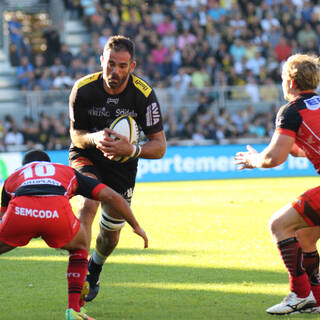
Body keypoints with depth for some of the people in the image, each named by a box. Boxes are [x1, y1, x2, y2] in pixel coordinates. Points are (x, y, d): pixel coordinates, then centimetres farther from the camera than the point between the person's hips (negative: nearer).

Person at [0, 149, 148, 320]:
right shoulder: (68, 172, 39)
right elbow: (112, 197, 31)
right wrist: (136, 226, 39)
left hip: (19, 210, 0)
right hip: (57, 213, 0)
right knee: (79, 247, 32)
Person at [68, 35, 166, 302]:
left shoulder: (144, 95, -22)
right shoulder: (83, 89, -21)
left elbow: (159, 146, -19)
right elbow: (76, 133, -8)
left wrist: (131, 149, -38)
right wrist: (94, 138, -31)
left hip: (123, 161, 2)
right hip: (86, 156, -1)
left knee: (112, 229, 8)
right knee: (88, 204, -30)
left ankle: (95, 270, 40)